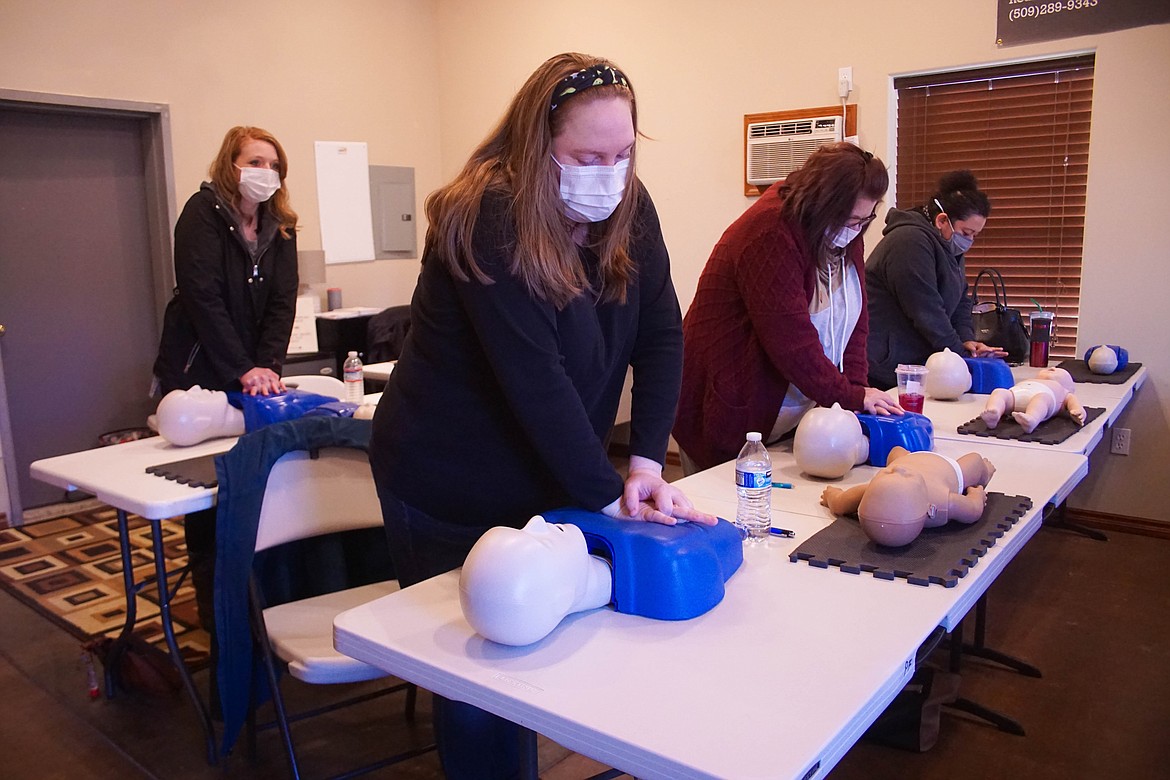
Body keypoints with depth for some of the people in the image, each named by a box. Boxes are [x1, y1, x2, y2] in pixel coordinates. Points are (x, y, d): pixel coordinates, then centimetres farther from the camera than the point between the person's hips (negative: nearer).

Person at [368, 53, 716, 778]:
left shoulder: (629, 209, -4)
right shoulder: (486, 220, -24)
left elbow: (662, 334, -5)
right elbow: (535, 377, -28)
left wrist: (646, 461, -15)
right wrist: (609, 494, -26)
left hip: (551, 475, 6)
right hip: (453, 492, -5)